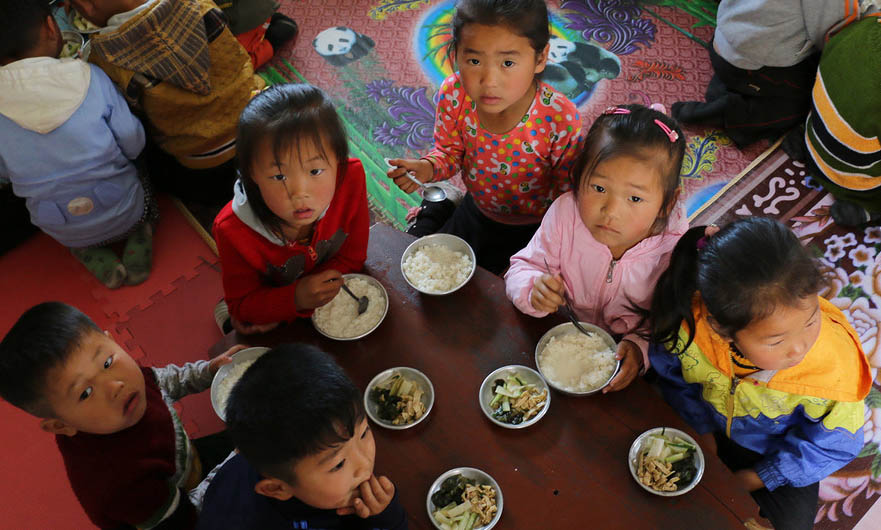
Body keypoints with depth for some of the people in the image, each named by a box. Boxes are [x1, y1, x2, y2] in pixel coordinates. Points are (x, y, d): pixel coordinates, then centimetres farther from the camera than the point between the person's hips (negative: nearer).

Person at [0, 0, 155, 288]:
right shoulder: (91, 78, -18)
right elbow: (133, 144, -10)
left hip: (64, 232, 1)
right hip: (124, 214, -1)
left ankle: (99, 263, 9)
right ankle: (137, 252, 9)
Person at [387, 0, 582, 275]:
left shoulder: (561, 121, -33)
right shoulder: (453, 95, -24)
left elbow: (568, 195, -19)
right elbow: (450, 151, -5)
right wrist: (427, 167, -27)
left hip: (531, 229, -2)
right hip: (476, 209, 3)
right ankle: (440, 211, 40)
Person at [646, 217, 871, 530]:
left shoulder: (836, 368, -40)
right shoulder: (689, 325, -39)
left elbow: (833, 444, -18)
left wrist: (757, 478, -12)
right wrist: (701, 432, -7)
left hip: (775, 446, -1)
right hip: (709, 424, 1)